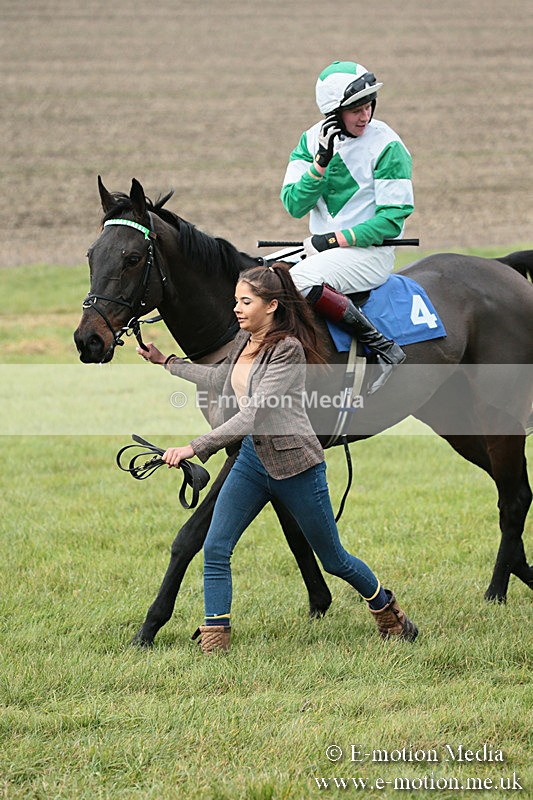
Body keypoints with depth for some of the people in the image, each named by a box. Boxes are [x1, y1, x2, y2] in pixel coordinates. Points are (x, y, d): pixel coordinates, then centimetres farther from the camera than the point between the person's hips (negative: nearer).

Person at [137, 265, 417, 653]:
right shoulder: (243, 340, 5)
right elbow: (222, 380, 27)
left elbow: (254, 416, -28)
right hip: (252, 460, 7)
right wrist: (168, 362, 28)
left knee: (334, 560, 9)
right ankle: (214, 643, -5)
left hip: (294, 462, -7)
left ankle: (389, 612, 34)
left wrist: (195, 447, -34)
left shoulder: (288, 350, -21)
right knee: (215, 550, -8)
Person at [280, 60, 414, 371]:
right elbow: (294, 205, -2)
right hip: (320, 245, 7)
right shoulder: (312, 140, 5)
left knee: (300, 279, -30)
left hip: (370, 251, -7)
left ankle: (382, 346, -26)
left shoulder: (386, 146, -10)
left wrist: (337, 239, -17)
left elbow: (392, 219, -12)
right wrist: (321, 161, -15)